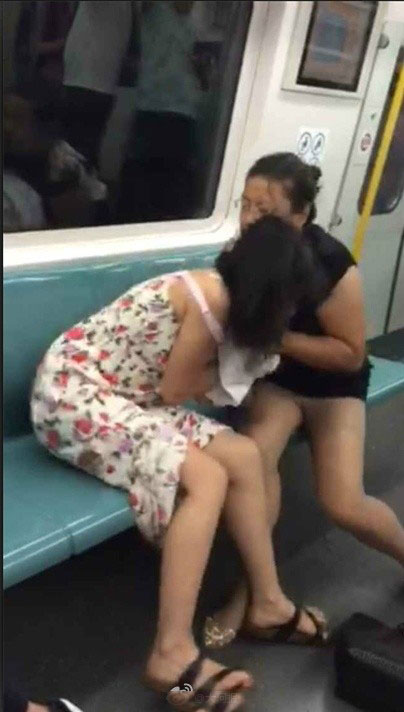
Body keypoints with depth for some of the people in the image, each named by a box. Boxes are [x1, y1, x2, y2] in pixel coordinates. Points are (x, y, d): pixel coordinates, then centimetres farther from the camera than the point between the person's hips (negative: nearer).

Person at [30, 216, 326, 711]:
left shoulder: (213, 286, 10)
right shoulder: (212, 303, -19)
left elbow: (171, 384, 9)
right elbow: (174, 391, -11)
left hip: (117, 394, 9)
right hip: (73, 393, -9)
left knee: (243, 456, -4)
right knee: (207, 479, -24)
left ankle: (267, 601, 5)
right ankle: (173, 654, -25)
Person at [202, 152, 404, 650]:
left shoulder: (330, 264, -27)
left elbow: (352, 354, -20)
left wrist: (276, 336, -29)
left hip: (333, 385, -3)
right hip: (276, 378, 3)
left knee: (344, 506, -14)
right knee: (255, 455, -29)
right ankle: (251, 589, -14)